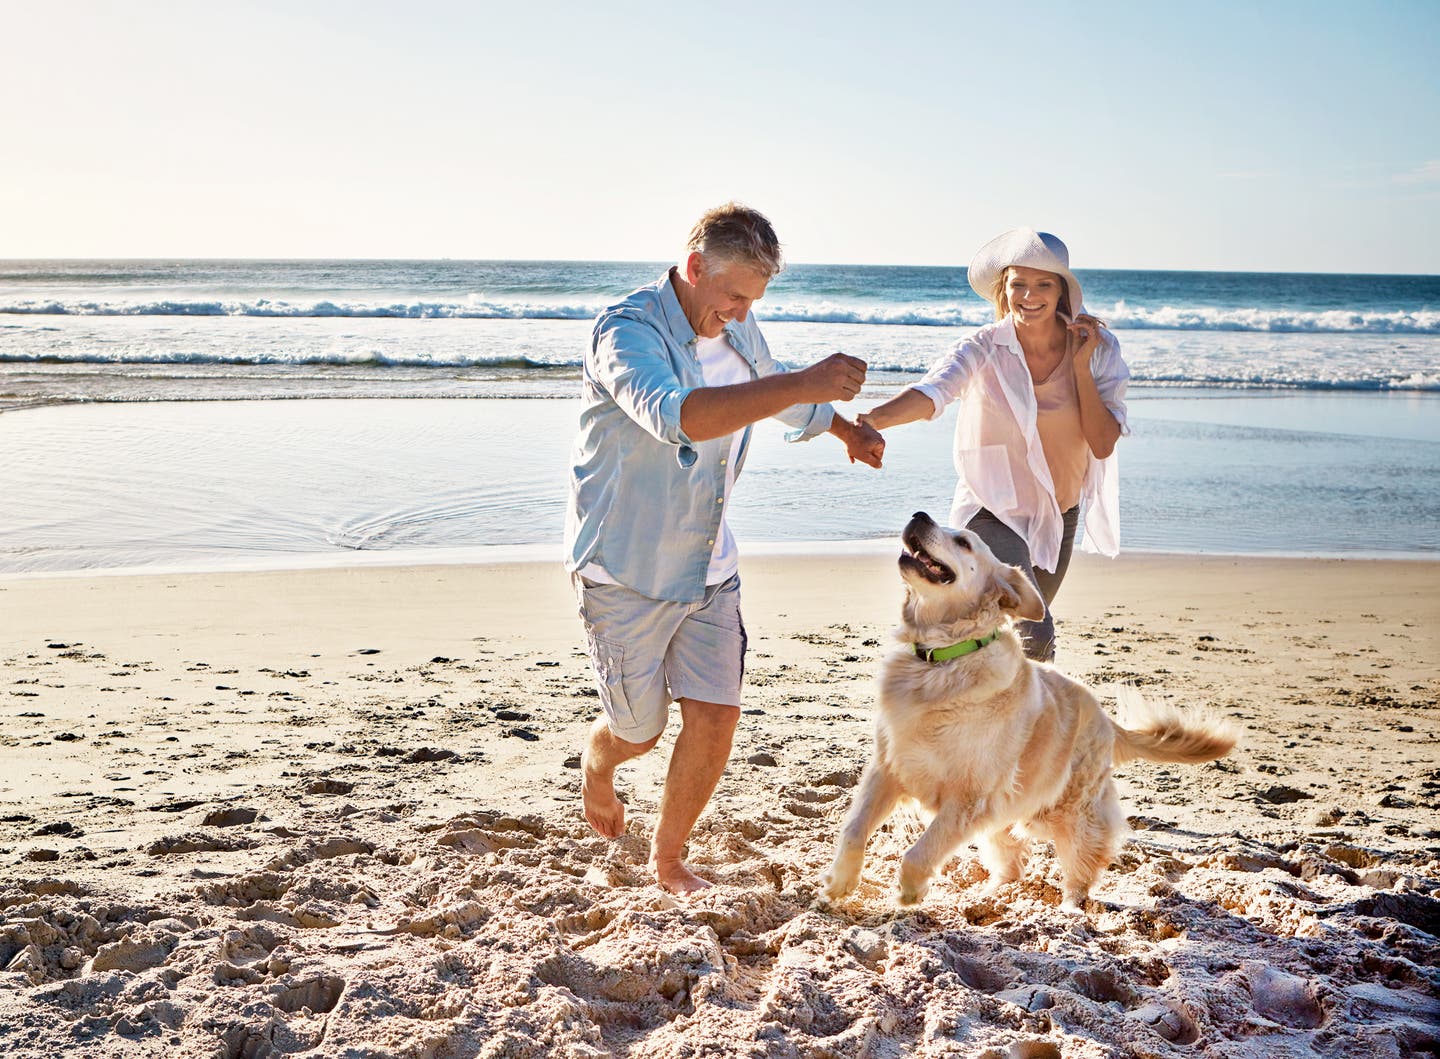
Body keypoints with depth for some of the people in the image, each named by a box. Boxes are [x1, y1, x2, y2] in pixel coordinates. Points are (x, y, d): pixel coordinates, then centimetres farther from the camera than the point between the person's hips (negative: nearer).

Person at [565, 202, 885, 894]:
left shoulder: (736, 331, 3)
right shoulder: (628, 332, -22)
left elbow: (774, 392, 27)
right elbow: (676, 415, -43)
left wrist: (849, 430, 33)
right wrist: (804, 384, -47)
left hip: (708, 568, 6)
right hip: (626, 570, -6)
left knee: (716, 716, -2)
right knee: (639, 731, 8)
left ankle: (668, 861, 18)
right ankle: (597, 760, 46)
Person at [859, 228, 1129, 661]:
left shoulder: (1098, 348, -7)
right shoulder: (984, 349, -17)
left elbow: (1103, 445, -12)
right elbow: (932, 391, -37)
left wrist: (1081, 365, -19)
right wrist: (874, 419, -57)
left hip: (1059, 515, 5)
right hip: (993, 511, -5)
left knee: (1026, 634, 22)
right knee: (1034, 636, -25)